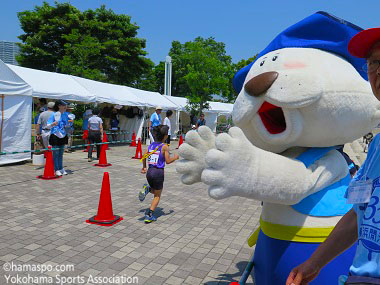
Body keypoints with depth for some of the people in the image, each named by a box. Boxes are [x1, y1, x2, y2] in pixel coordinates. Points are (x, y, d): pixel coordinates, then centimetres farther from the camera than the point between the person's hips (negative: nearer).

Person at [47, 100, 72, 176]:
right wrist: (53, 124, -29)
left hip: (63, 136, 5)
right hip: (55, 136, -5)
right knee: (56, 154, 0)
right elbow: (48, 126, -10)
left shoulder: (66, 114, 5)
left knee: (61, 154, 12)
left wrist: (69, 122, -2)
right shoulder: (54, 114, -10)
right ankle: (56, 170, 9)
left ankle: (61, 168, 21)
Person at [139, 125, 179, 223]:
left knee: (155, 191, 29)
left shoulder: (151, 145, 7)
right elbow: (168, 161, -11)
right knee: (157, 196, 11)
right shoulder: (164, 147, -10)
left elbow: (144, 157, 11)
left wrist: (144, 167, 27)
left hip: (149, 171, 5)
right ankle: (149, 216, 4)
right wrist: (175, 157, 8)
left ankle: (147, 189, -3)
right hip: (158, 172, -5)